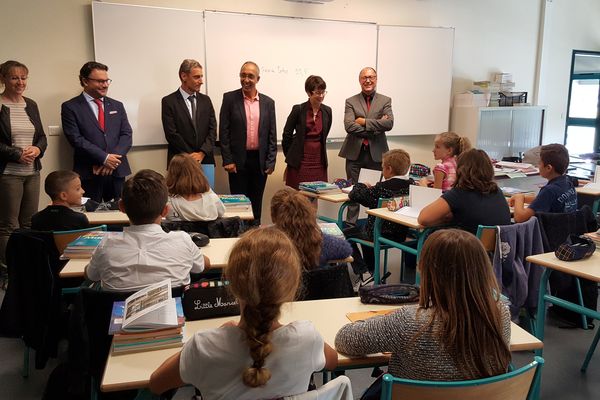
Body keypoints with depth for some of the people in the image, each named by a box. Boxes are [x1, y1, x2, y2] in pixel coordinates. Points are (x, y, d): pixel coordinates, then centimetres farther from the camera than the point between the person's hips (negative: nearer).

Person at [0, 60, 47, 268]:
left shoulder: (31, 105, 12)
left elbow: (42, 137, 15)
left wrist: (38, 149, -4)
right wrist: (17, 154, -15)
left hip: (32, 172, 6)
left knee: (30, 223, 9)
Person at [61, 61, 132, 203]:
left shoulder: (117, 106, 16)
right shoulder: (70, 107, 3)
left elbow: (126, 135, 7)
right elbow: (76, 139, -6)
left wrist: (112, 159, -9)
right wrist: (104, 158, -14)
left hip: (118, 171, 3)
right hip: (89, 175, -3)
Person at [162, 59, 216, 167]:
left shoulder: (206, 100, 10)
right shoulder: (168, 101, -2)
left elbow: (212, 129, 5)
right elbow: (171, 134, -8)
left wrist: (202, 153, -9)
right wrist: (191, 156, -10)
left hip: (205, 160, 3)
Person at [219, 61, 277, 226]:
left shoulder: (268, 102, 6)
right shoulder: (230, 98, -1)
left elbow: (272, 135, 7)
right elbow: (224, 131, -3)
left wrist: (271, 161, 0)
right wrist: (227, 160, -9)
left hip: (260, 161, 2)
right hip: (238, 160, -2)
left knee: (256, 202, 11)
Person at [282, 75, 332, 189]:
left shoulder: (327, 111, 6)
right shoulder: (298, 109, -5)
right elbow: (287, 135, 1)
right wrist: (291, 157, 9)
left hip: (319, 163, 3)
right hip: (299, 163, -3)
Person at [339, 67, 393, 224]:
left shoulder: (385, 101, 8)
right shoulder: (351, 102, 6)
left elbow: (389, 123, -8)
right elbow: (349, 126, -9)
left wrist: (364, 122, -12)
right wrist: (376, 127, -12)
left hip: (376, 152, 0)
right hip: (355, 152, 0)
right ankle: (350, 224, 16)